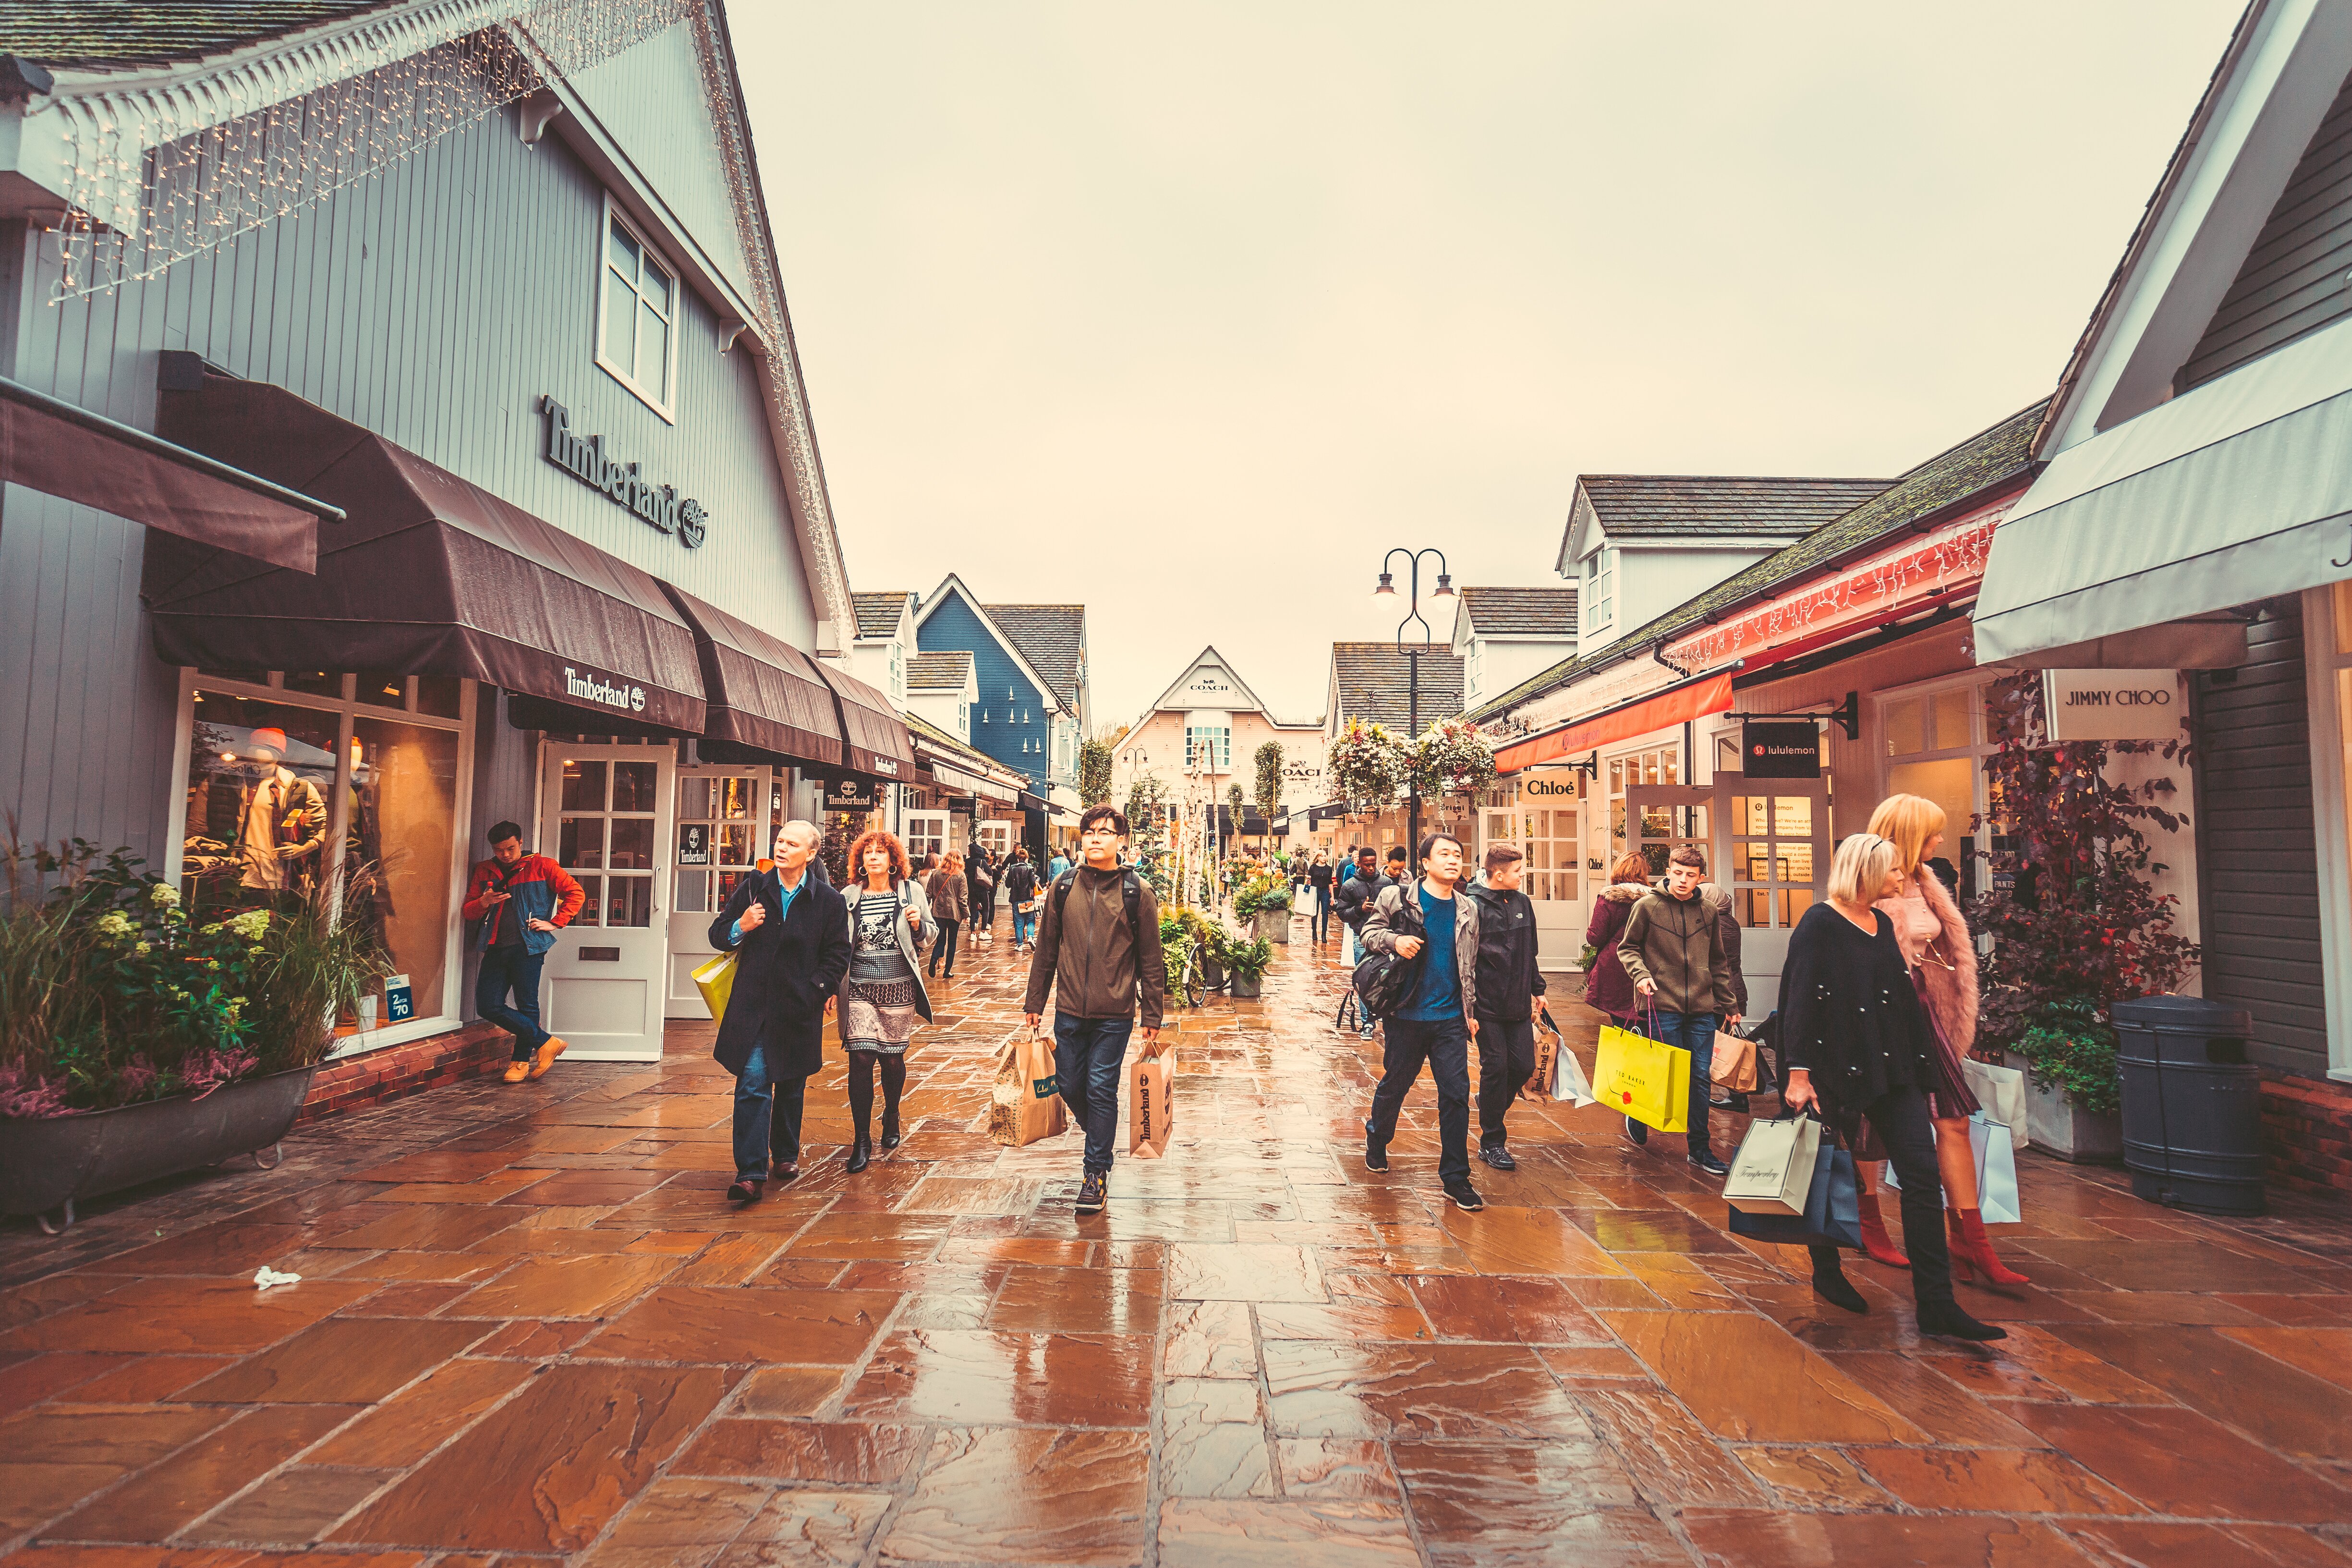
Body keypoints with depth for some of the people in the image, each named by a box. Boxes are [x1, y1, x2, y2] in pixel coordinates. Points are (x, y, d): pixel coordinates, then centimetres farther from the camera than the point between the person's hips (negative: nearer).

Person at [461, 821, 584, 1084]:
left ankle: (521, 1061, 16)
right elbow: (469, 911, 19)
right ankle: (545, 1042, 6)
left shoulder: (541, 866, 3)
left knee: (527, 1006, 0)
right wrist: (484, 902, -4)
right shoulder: (483, 871, 16)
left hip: (527, 946, -5)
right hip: (495, 948, 5)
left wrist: (554, 924, -5)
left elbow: (576, 894, 1)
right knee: (488, 1005, -3)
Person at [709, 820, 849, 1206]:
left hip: (799, 1010, 0)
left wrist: (819, 988, -7)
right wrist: (740, 927, -10)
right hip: (752, 1005, 0)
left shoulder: (829, 900, -1)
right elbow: (718, 936, 10)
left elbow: (838, 954, 5)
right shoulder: (752, 888, 4)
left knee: (792, 1087, 15)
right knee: (752, 1084, -9)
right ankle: (750, 1174, -6)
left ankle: (786, 1155, 34)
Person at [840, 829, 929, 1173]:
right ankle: (861, 1142, 2)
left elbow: (928, 940, 9)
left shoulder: (910, 892, 3)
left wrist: (918, 924, -13)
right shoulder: (849, 896, 7)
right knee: (861, 1059, -7)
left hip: (899, 987, 0)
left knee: (893, 1058, 8)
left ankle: (891, 1118, 35)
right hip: (859, 988, 0)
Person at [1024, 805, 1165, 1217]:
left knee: (1102, 1090, 2)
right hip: (1069, 1011, 3)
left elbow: (1150, 960, -1)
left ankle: (1097, 1171, 18)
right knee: (1070, 1085, 11)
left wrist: (1152, 1017, -1)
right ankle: (1100, 1137, 40)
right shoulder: (1063, 887, 2)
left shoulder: (1137, 892, -5)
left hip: (1115, 1015, -3)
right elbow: (1046, 949, 9)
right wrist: (1034, 1003, 9)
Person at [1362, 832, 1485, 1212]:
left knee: (1457, 1094, -1)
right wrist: (1394, 940, -19)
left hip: (1450, 1018, 3)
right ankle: (1377, 1139, 41)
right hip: (1408, 1014, -2)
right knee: (1394, 1085, 12)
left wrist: (1471, 1010, 12)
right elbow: (1369, 932, 1)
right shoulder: (1397, 897, -5)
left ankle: (1455, 1178, 10)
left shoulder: (1468, 910, 8)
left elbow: (1470, 966, 14)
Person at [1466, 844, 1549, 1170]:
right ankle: (1492, 1143, 14)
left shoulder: (1522, 902, 9)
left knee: (1524, 1067, 7)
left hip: (1519, 1006, 6)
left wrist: (1537, 990, 20)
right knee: (1495, 1067, 0)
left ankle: (1491, 1107, 34)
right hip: (1487, 1007, -6)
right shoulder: (1473, 906, -13)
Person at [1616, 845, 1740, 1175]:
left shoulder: (1708, 911, 8)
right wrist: (1641, 974, -14)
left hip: (1702, 1009, 4)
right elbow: (1627, 947, 4)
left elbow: (1718, 963, 16)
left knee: (1701, 1077, 5)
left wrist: (1729, 1003, 17)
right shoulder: (1648, 906, -3)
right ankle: (1638, 1118, 27)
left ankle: (1700, 1148, 17)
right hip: (1662, 1005, -3)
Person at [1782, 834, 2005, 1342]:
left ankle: (1936, 1304, 3)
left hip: (1892, 1068, 7)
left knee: (1923, 1174, -1)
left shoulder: (1883, 924, 12)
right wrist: (1798, 1074, -19)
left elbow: (1902, 998, 18)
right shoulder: (1820, 924, -11)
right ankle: (1827, 1273, 29)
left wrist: (1920, 1070, 17)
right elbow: (1799, 1000, -15)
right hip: (1836, 1067, -7)